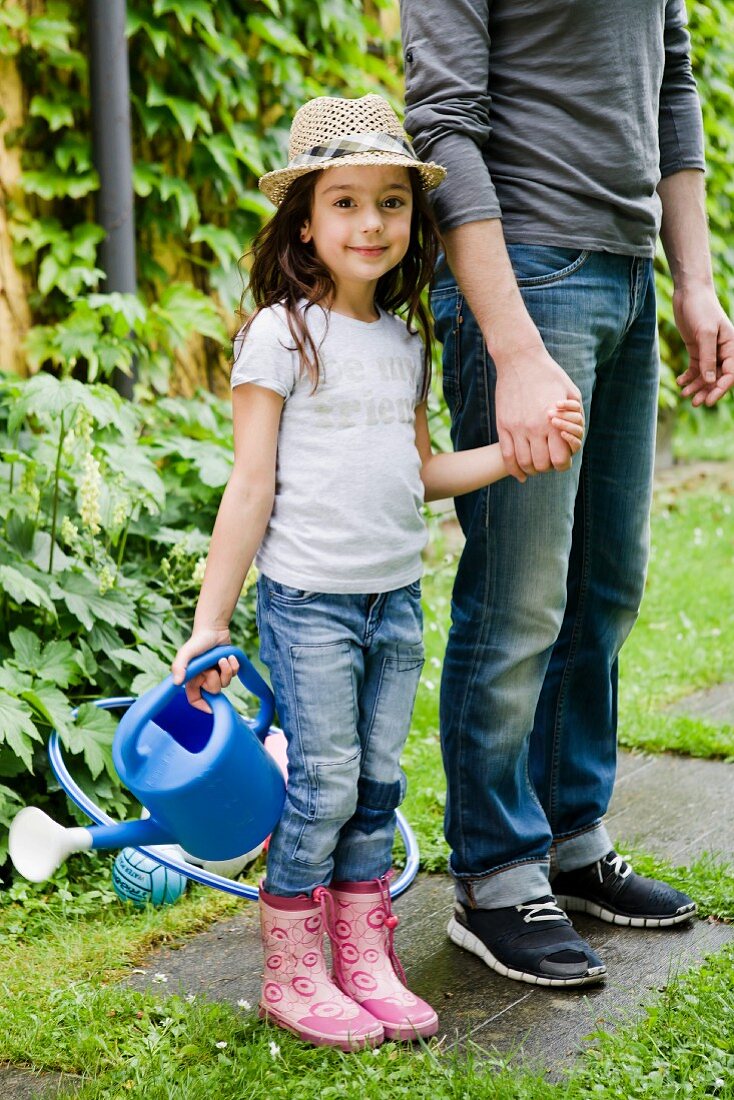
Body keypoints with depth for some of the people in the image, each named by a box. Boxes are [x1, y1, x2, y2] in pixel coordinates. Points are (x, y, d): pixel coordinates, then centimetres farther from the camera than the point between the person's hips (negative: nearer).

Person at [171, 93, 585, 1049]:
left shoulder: (405, 340, 10)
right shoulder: (282, 335, -9)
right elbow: (251, 486, -9)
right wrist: (210, 621, -10)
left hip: (396, 596, 6)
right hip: (310, 599, -6)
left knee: (378, 784, 11)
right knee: (324, 788, -1)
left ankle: (366, 965, 22)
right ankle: (292, 976, 14)